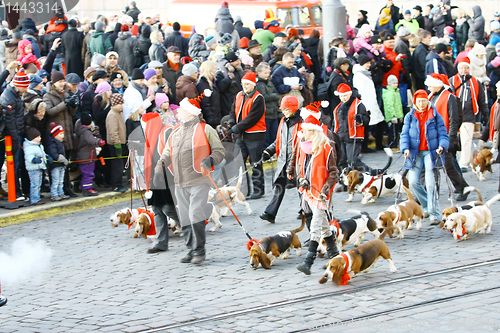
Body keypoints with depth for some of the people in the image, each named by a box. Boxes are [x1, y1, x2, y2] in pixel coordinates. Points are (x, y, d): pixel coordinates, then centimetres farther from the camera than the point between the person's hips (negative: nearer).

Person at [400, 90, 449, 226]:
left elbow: (443, 134, 0)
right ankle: (427, 207, 18)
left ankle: (434, 214, -7)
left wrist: (441, 146, -19)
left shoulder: (435, 116, 2)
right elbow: (405, 134, 3)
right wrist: (405, 148, -15)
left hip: (430, 152, -3)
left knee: (430, 183, -12)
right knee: (413, 182, -5)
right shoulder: (410, 116, 8)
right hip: (415, 153, 3)